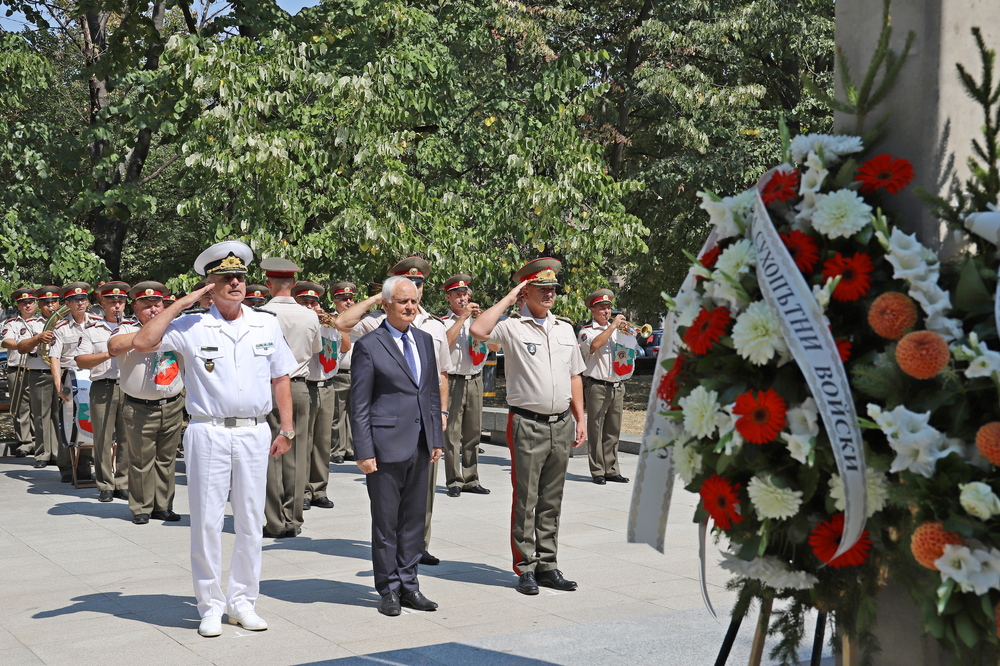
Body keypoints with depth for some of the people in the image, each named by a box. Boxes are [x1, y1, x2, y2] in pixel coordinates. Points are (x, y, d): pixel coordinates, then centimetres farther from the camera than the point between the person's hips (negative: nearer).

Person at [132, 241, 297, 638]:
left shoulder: (267, 325, 8)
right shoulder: (192, 327, 0)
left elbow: (280, 379, 12)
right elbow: (142, 343, -12)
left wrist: (287, 429, 7)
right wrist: (182, 303, -9)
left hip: (255, 433, 3)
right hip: (209, 433, -2)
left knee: (251, 521, 8)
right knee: (206, 522, 3)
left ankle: (242, 601, 21)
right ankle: (211, 606, 15)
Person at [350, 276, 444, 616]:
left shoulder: (425, 341, 12)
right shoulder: (369, 346, -6)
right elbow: (359, 405, -7)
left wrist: (436, 439, 11)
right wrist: (364, 451, -11)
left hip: (420, 446, 6)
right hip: (387, 445, -6)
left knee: (414, 519, 11)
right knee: (386, 521, 3)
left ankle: (408, 585, 21)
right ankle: (389, 590, 14)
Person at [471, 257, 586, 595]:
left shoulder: (565, 329, 14)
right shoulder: (512, 328, -4)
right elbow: (478, 330, -24)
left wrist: (580, 419, 13)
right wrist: (508, 298, -14)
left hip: (561, 425, 5)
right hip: (527, 425, -5)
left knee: (551, 501, 11)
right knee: (526, 499, 0)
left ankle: (548, 565, 18)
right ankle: (525, 568, 9)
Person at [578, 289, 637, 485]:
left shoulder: (619, 331, 17)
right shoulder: (587, 331, 0)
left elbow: (632, 349, 21)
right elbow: (595, 345, -21)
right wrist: (613, 325, -18)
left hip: (618, 386, 5)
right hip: (597, 387, -5)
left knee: (613, 431, 8)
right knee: (595, 430, -3)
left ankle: (612, 470, 13)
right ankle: (597, 472, 1)